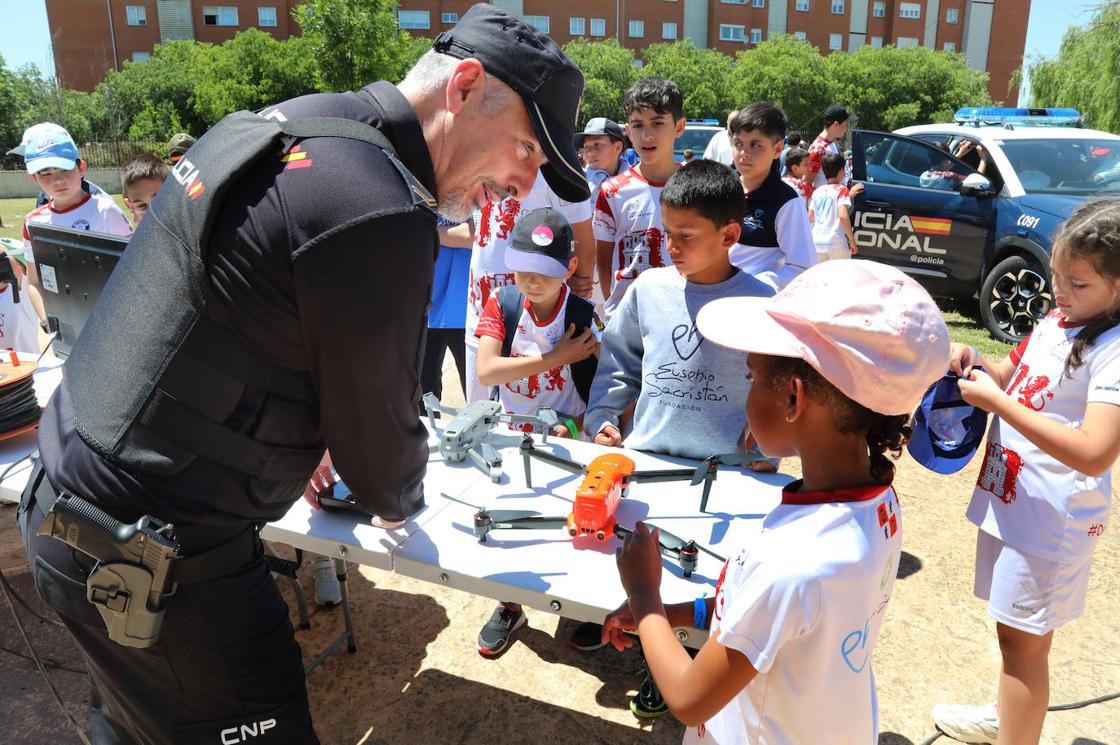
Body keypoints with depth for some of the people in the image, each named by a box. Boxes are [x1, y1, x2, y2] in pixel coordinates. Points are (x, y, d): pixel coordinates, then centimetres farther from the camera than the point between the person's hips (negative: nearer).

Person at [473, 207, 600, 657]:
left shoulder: (581, 314, -15)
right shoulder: (502, 303, -11)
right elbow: (486, 371, -24)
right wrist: (556, 358, -25)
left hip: (567, 435, -2)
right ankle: (510, 606, 35)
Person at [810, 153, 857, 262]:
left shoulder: (817, 192, 10)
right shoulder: (841, 190, -4)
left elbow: (810, 217, 12)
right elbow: (843, 216, -15)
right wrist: (852, 240, -10)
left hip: (816, 242, 5)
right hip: (836, 243, -4)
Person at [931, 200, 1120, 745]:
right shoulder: (1058, 320, 4)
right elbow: (1013, 375, 19)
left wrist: (995, 400, -28)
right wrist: (974, 362, -3)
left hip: (1051, 520, -8)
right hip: (1009, 496, 8)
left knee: (1023, 637, 5)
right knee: (1014, 627, 25)